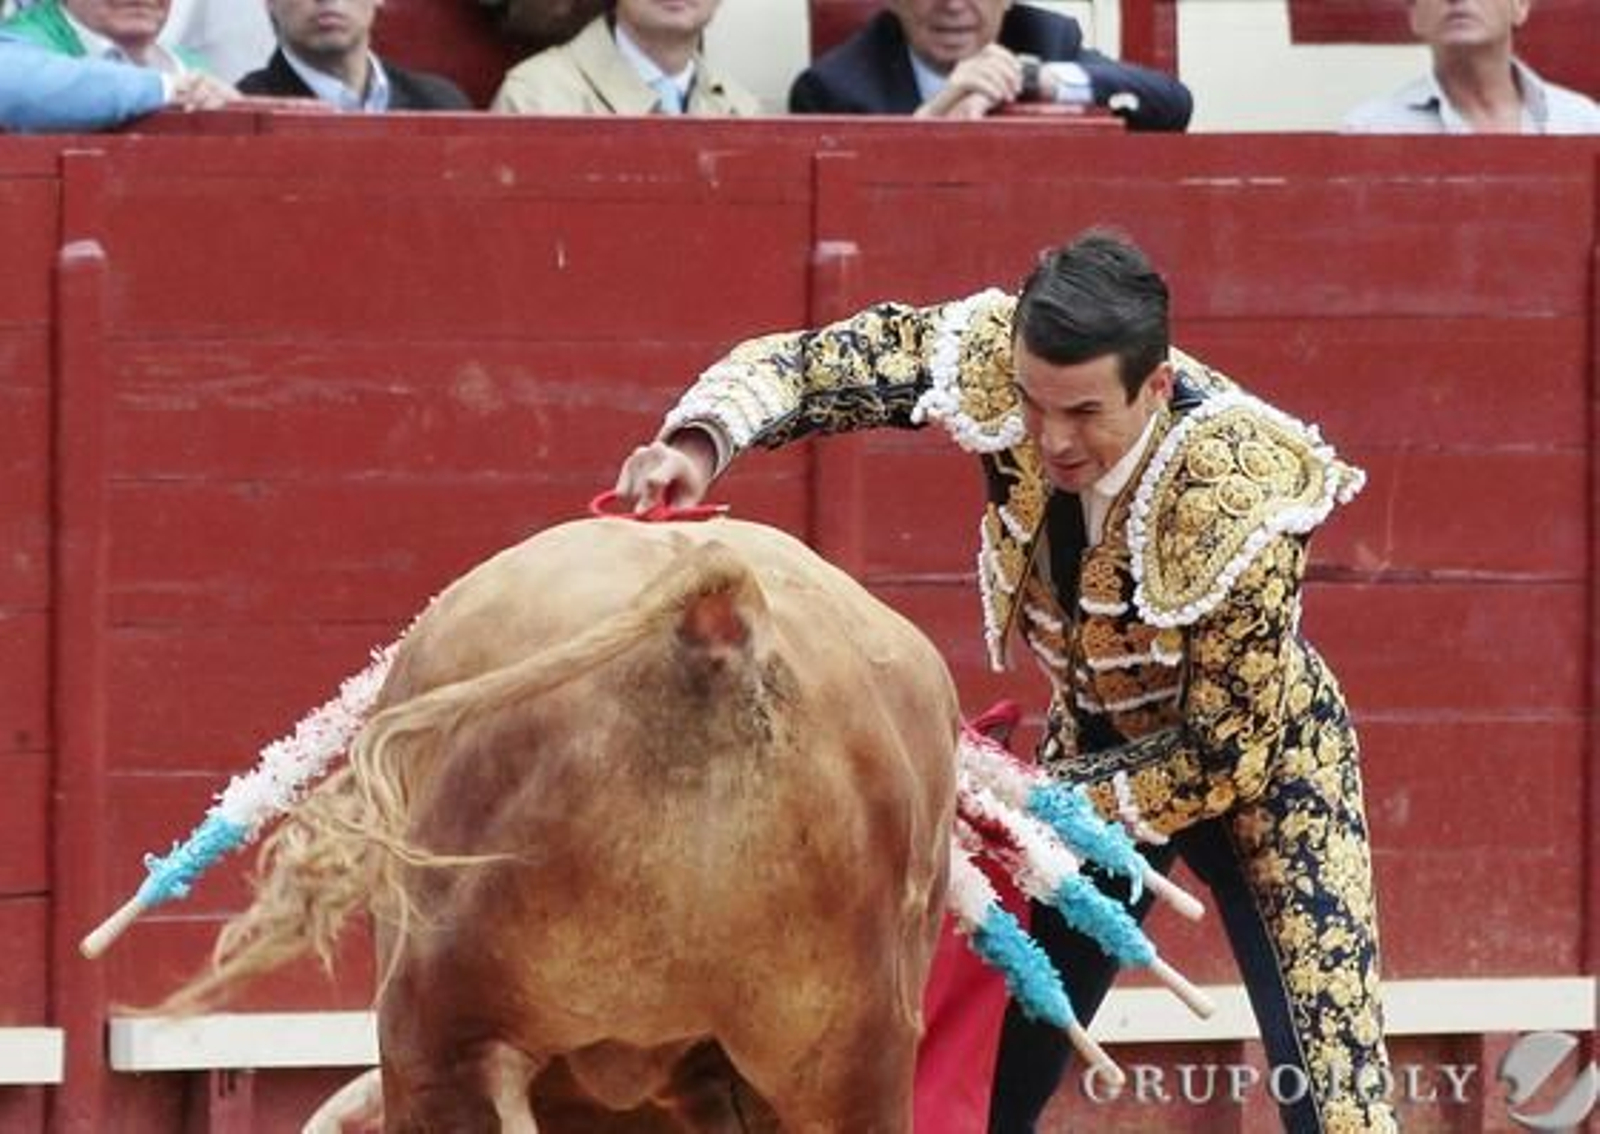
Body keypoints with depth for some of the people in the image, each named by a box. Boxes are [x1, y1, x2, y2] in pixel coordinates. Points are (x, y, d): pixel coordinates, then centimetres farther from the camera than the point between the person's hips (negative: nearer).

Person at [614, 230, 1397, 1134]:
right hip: (1099, 745, 5)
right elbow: (809, 364, -21)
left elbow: (1224, 755, -26)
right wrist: (698, 443, -41)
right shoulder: (997, 358, -25)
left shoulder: (1237, 503, -35)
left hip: (1252, 759, -5)